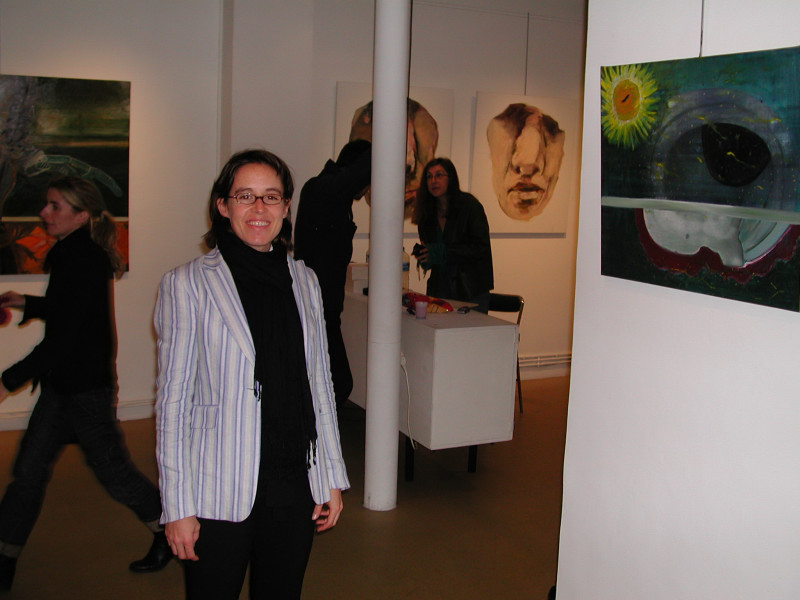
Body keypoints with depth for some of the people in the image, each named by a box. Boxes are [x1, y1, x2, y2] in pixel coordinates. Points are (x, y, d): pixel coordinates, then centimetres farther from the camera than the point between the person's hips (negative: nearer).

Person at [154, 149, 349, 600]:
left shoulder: (304, 281, 7)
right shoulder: (188, 285, -6)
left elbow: (320, 383, 11)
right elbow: (173, 399, -6)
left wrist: (333, 478, 10)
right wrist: (178, 507, -8)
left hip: (296, 486, 4)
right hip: (220, 493, -3)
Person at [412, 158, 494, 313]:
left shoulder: (469, 205, -9)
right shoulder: (427, 213, 8)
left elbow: (481, 247, -13)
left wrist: (443, 253, -18)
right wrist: (422, 255, -8)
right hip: (440, 288, 5)